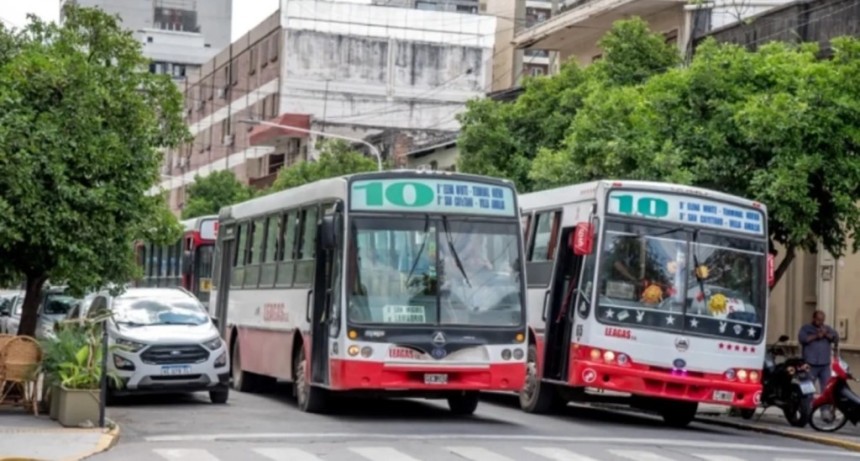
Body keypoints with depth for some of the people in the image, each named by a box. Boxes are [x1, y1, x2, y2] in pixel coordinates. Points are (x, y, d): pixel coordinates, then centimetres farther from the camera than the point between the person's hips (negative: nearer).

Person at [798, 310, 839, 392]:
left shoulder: (827, 329, 17)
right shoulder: (805, 328, 4)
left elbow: (836, 338, 4)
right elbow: (802, 338, -13)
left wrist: (826, 334, -11)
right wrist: (816, 336, -15)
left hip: (825, 365, 4)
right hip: (810, 364, -4)